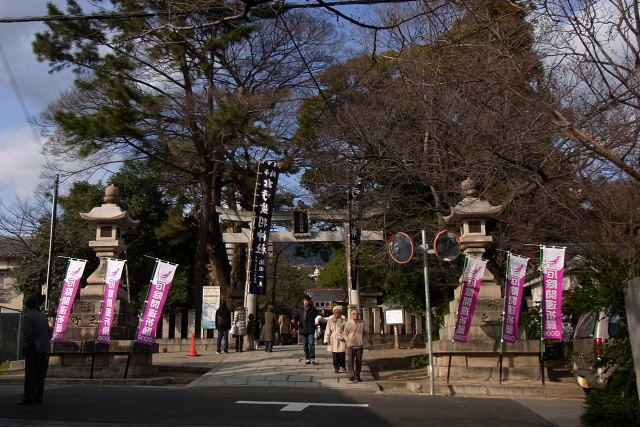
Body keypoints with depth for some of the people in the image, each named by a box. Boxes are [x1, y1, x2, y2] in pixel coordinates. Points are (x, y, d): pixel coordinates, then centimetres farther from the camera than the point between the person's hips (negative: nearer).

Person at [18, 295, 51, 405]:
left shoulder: (27, 316, -8)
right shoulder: (43, 316, 15)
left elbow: (27, 335, -14)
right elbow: (49, 333, 15)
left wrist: (24, 350, -9)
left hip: (33, 350, -7)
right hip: (44, 350, 7)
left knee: (30, 375, -4)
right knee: (40, 375, 9)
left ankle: (29, 398, -5)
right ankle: (38, 398, 11)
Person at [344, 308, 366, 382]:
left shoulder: (362, 323, 6)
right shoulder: (348, 323, -1)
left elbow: (364, 333, 17)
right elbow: (345, 334, 5)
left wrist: (363, 341, 4)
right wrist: (348, 341, -10)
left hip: (359, 346, 3)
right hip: (351, 346, -3)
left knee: (359, 361, 7)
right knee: (351, 361, -5)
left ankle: (357, 377, 17)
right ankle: (351, 376, -2)